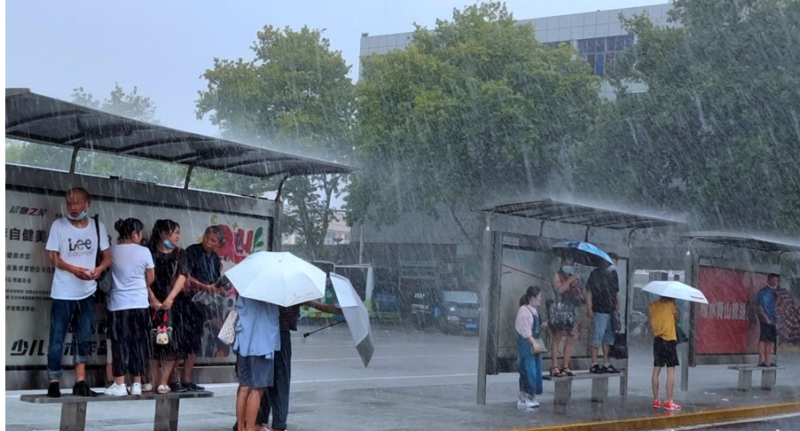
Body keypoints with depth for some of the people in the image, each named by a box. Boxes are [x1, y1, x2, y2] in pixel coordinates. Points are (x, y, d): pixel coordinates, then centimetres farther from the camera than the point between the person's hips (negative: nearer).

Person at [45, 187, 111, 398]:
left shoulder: (98, 226, 3)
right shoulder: (59, 225, -5)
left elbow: (107, 256, 6)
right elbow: (52, 256, -7)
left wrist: (100, 269, -16)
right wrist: (73, 269, -23)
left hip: (87, 293, 3)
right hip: (63, 293, -3)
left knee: (83, 338, 7)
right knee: (57, 339, 1)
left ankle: (80, 382, 11)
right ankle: (53, 382, 8)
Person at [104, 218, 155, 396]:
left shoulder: (113, 251, -1)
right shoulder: (144, 251, -4)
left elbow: (109, 275, 9)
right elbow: (150, 278, 6)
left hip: (118, 304, 0)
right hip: (140, 303, 0)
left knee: (120, 342, 3)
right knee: (138, 343, 7)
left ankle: (119, 385, 0)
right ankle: (137, 384, 9)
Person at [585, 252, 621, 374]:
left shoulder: (613, 274, 14)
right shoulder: (596, 274, -6)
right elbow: (589, 292, -9)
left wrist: (618, 307, 17)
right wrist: (589, 309, -15)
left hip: (612, 311, 7)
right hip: (600, 311, -7)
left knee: (609, 338, 10)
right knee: (597, 337, -5)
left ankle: (606, 364, 17)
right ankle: (594, 364, 0)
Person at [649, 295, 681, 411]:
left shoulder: (653, 305, 5)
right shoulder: (671, 304, -8)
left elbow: (651, 324, 10)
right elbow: (678, 318, 3)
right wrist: (674, 304, 6)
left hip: (657, 339, 5)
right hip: (669, 339, -5)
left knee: (656, 370, 9)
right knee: (671, 370, -3)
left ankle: (656, 400, 13)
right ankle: (669, 402, -7)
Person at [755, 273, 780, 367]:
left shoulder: (776, 292, 13)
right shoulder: (763, 292, -4)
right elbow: (760, 307, -8)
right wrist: (766, 319, -14)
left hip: (773, 320, 7)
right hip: (765, 320, -6)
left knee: (771, 340, 8)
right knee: (763, 340, -6)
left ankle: (767, 361, 13)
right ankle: (761, 360, -5)